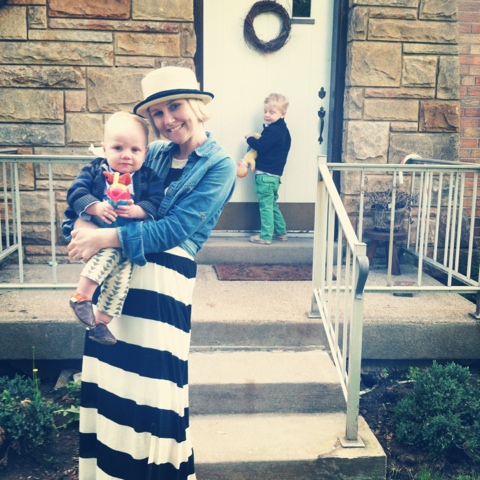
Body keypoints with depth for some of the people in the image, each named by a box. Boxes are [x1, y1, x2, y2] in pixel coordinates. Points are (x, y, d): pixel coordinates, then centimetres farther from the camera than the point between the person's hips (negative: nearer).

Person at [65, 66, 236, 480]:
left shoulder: (219, 164, -5)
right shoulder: (154, 153, 12)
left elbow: (175, 230, -14)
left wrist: (105, 238, -18)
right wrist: (84, 220, -12)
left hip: (163, 279, -5)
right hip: (115, 271, 6)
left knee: (150, 382, 1)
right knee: (107, 376, 11)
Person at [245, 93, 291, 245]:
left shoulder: (273, 131, -18)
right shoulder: (283, 130, 13)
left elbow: (260, 146, -25)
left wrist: (250, 138, -8)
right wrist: (257, 138, 7)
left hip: (265, 175, -10)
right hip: (275, 175, 10)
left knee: (266, 205, -3)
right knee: (272, 204, 21)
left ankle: (265, 236, 2)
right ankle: (281, 232, 28)